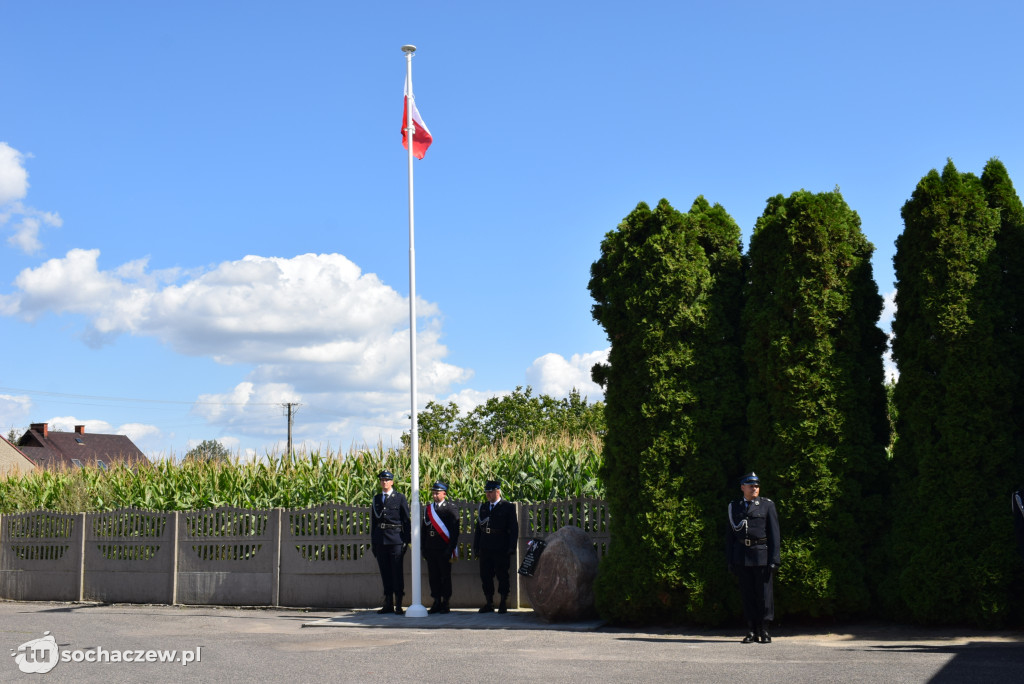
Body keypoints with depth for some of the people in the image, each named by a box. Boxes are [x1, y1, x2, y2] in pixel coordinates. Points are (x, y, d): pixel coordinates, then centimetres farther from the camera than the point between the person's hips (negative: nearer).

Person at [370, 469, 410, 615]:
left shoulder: (400, 498, 3)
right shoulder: (376, 499, 14)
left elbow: (406, 520, 1)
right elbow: (373, 521, 16)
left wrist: (406, 540, -5)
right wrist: (372, 542, 11)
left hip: (395, 539, -4)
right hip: (380, 540, 4)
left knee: (397, 572, -5)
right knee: (385, 573, 6)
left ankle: (398, 605, -2)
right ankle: (388, 604, 12)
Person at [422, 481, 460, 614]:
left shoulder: (451, 508, -2)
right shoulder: (428, 508, 13)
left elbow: (454, 530, -6)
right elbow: (424, 529, 16)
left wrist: (451, 548, -13)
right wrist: (424, 548, 10)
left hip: (444, 548, -5)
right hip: (431, 548, 5)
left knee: (445, 576, 1)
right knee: (433, 576, 7)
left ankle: (445, 603, 8)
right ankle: (437, 603, 14)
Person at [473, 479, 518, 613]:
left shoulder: (508, 507, -1)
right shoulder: (483, 507, 14)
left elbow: (514, 529, -3)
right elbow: (478, 528, 18)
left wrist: (511, 548, -9)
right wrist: (476, 547, 11)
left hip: (501, 550, -5)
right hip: (485, 549, 5)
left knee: (502, 576, 1)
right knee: (485, 576, 6)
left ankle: (503, 603, 10)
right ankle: (489, 603, 14)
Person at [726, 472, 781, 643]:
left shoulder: (767, 505, 5)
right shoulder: (734, 507, 12)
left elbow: (774, 534, 1)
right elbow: (730, 534, 13)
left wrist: (774, 559, -7)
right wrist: (730, 560, 7)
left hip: (762, 554, -2)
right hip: (742, 556, 2)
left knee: (764, 593, -2)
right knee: (747, 594, 4)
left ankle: (764, 631, 6)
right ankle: (751, 631, 10)